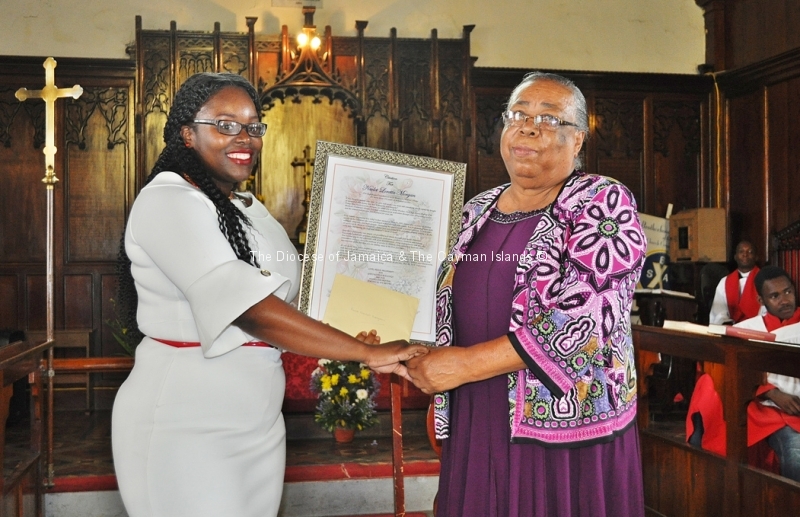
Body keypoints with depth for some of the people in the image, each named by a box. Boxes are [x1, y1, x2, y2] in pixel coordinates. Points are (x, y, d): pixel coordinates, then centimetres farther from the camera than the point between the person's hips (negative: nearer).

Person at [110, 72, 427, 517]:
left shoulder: (250, 209, 13)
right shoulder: (168, 201, -15)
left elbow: (287, 301, 13)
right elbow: (246, 308, -26)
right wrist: (368, 353, -27)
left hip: (260, 424, 8)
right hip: (187, 429, -8)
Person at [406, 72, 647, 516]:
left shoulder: (603, 204, -7)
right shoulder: (478, 210, 11)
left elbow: (583, 319, -19)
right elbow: (451, 301, 20)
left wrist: (467, 364, -18)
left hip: (565, 425, -5)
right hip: (474, 422, 5)